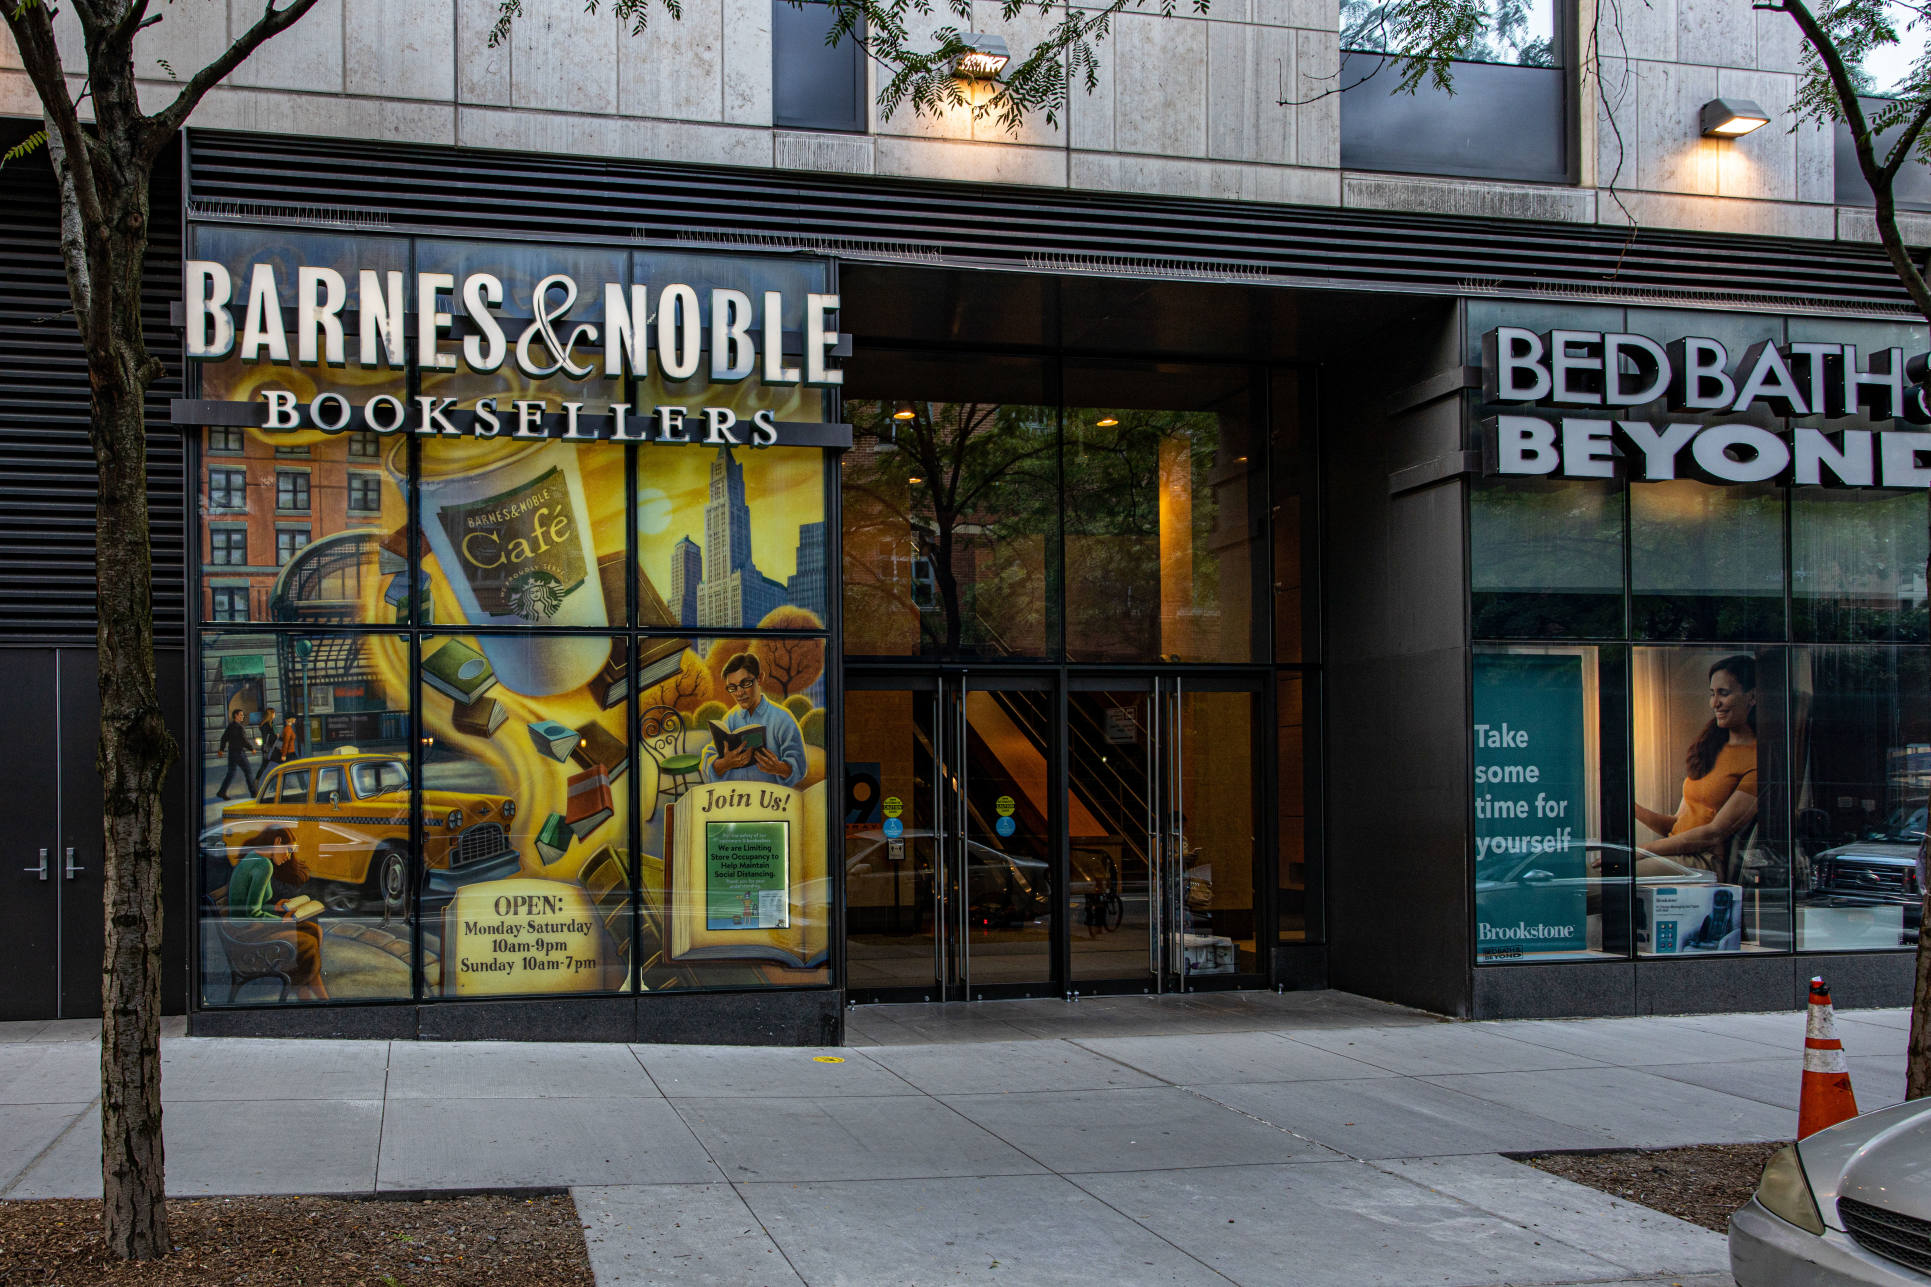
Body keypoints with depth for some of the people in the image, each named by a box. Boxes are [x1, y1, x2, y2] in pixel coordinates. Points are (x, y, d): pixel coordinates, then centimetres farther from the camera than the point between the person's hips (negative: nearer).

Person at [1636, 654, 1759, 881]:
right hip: (1675, 853, 8)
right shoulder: (1711, 748, 21)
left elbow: (1715, 834, -13)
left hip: (1708, 862, -8)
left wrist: (1642, 850, -15)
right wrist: (1635, 809, 1)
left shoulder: (1755, 761, -6)